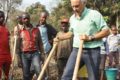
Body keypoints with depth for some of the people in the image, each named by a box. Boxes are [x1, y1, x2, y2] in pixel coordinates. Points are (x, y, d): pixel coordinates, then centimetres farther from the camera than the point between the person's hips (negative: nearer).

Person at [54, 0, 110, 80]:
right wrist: (59, 38, 14)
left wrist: (90, 38, -18)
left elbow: (106, 31, -10)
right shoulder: (72, 18, 10)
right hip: (76, 50, 5)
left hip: (92, 51, -5)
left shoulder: (94, 14, -9)